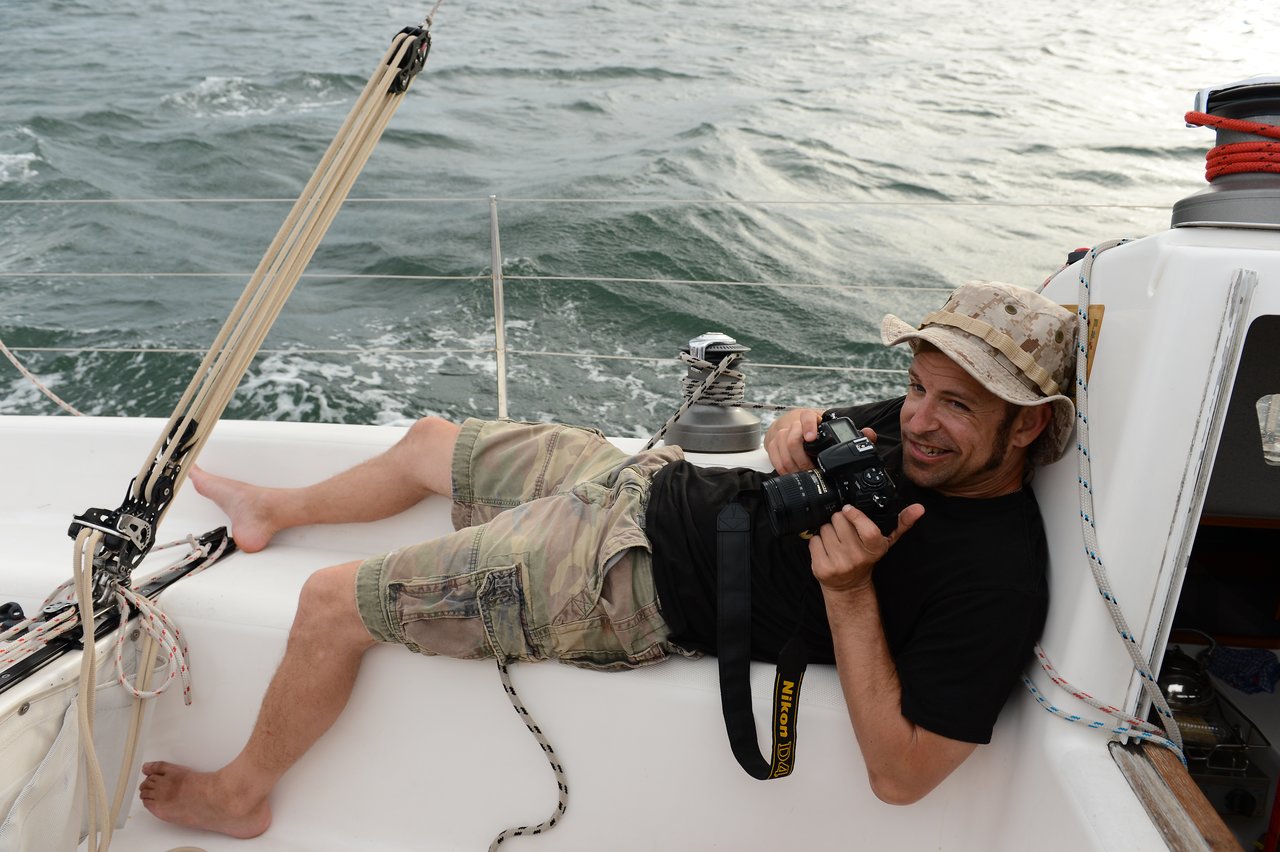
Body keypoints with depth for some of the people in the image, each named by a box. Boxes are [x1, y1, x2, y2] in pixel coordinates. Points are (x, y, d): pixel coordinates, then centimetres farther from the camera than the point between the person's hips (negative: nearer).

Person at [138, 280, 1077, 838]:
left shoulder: (994, 582, -22)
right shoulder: (920, 428, -2)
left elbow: (903, 772, -22)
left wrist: (850, 591, -29)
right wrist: (799, 426, -10)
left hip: (618, 582, -8)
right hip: (646, 475, 8)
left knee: (333, 602, -4)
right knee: (431, 441, 21)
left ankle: (240, 793, 30)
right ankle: (274, 508, 56)